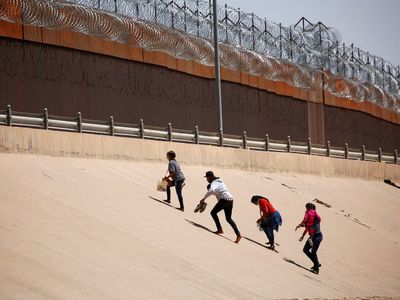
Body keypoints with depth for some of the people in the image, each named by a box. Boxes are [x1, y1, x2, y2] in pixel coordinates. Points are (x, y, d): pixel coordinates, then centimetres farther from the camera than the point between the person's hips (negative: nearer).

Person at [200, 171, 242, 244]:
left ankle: (220, 230, 1)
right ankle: (238, 234, 5)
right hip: (230, 199, 9)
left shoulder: (214, 183, -9)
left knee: (213, 213, 6)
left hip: (224, 199, -9)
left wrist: (204, 198, -27)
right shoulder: (219, 181, 20)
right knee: (228, 219, 15)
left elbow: (211, 191, -31)